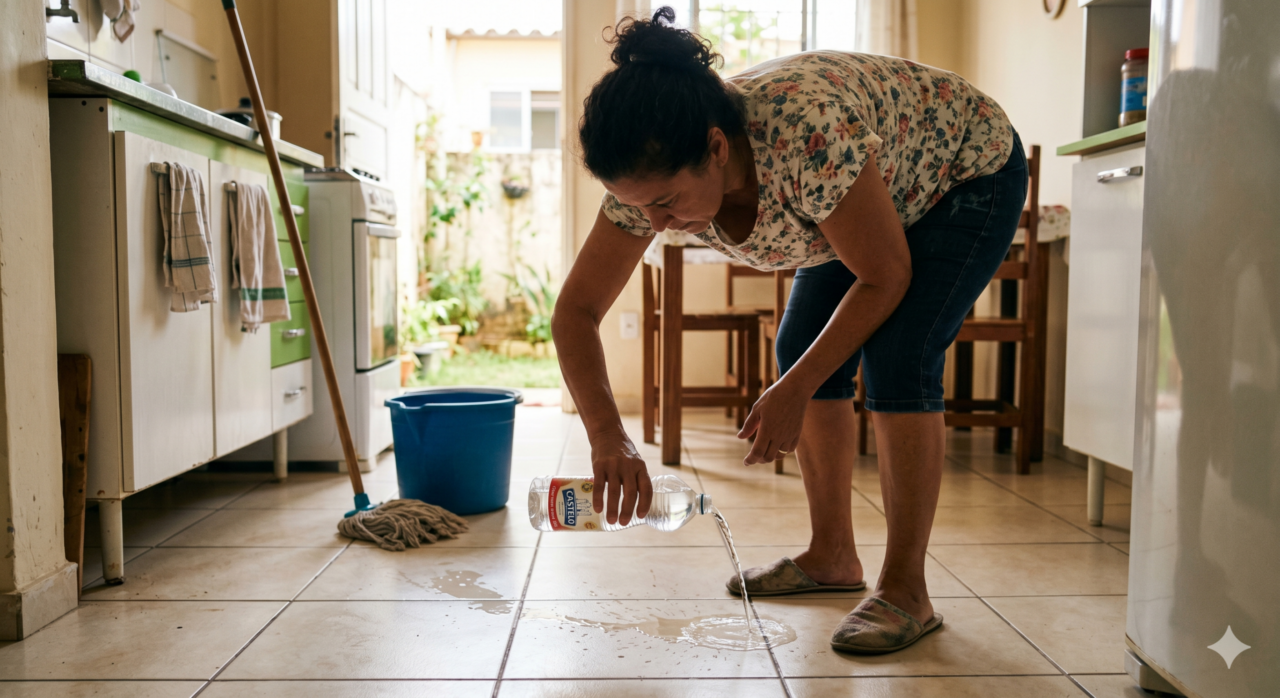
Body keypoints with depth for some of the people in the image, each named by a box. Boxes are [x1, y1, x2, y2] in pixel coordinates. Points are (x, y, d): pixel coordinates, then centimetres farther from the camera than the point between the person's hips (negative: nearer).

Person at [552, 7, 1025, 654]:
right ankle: (831, 556, 14)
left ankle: (906, 591, -8)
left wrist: (794, 391, -28)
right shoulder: (652, 171, -24)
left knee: (896, 360, -21)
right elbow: (575, 311, -21)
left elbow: (886, 278, -29)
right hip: (875, 198, 7)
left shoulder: (807, 131, -43)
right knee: (800, 350, -1)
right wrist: (607, 436, -32)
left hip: (970, 171, -6)